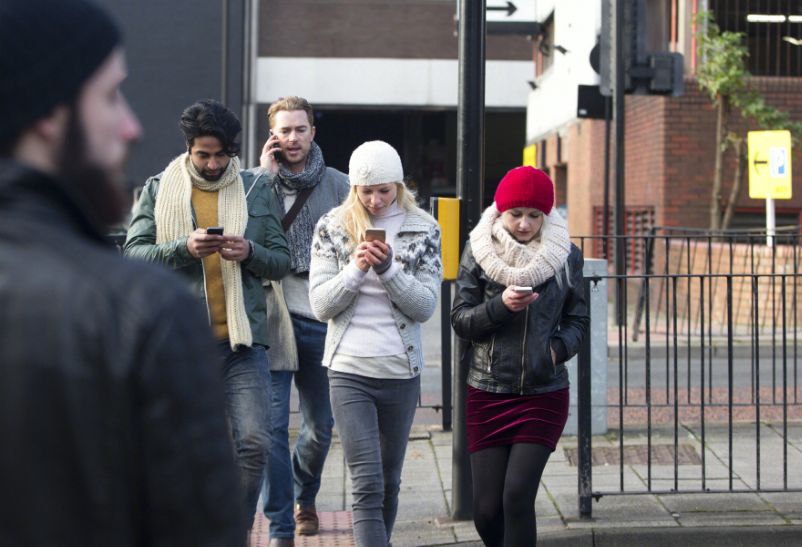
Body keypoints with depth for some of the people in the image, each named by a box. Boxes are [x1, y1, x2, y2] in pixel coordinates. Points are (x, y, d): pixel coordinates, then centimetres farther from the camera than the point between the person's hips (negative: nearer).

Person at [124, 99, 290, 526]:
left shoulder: (255, 191, 11)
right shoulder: (158, 190, 7)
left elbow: (281, 262, 10)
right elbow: (133, 253, -3)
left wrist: (250, 252, -11)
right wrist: (184, 248, -19)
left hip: (242, 339, 1)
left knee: (254, 443, -9)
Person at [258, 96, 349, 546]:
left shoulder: (337, 185, 5)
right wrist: (265, 174, -14)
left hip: (322, 320, 2)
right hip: (273, 319, -2)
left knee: (321, 427, 13)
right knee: (273, 427, -6)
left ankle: (304, 497, 40)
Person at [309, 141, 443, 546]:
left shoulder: (423, 231, 2)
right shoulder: (332, 228, 1)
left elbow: (426, 306, -3)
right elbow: (321, 305, -3)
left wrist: (388, 268, -17)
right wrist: (357, 267, -17)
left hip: (401, 371, 2)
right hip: (348, 371, -2)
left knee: (388, 483, 12)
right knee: (367, 485, -10)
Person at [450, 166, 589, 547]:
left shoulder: (565, 255, 2)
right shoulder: (479, 251, -1)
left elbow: (578, 318, 10)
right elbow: (460, 319, -2)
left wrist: (559, 348, -10)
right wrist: (500, 307, -19)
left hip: (544, 393, -1)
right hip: (487, 394, 1)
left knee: (518, 496, -14)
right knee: (487, 511, 2)